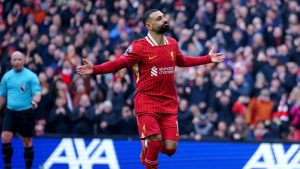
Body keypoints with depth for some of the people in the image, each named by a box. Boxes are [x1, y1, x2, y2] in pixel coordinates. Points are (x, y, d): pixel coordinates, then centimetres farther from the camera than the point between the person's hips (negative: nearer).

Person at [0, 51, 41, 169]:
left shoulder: (31, 76, -6)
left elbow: (37, 93, -13)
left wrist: (35, 101, -35)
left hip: (26, 112, -3)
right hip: (10, 111, 3)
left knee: (27, 142, 4)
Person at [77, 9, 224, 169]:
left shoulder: (172, 44, 7)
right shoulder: (139, 47, -11)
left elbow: (182, 61, 26)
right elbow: (117, 64, -9)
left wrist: (208, 59, 30)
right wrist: (94, 69, -24)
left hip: (169, 104, 4)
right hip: (146, 102, -4)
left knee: (170, 148, -4)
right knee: (155, 141, -18)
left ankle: (147, 148, 31)